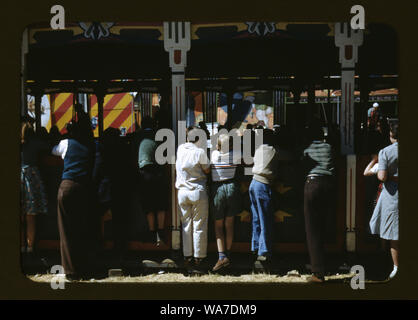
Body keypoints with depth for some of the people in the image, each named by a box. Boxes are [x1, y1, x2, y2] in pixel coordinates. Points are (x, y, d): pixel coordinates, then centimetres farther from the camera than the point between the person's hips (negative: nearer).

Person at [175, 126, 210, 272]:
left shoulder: (180, 149, 2)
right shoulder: (200, 152, -12)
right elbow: (207, 170, -3)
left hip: (182, 192, 4)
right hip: (198, 192, -4)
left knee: (186, 225, 10)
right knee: (199, 226, 2)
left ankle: (187, 258, 11)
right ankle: (198, 260, 4)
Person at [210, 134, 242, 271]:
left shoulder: (214, 154, -8)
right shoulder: (235, 154, -7)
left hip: (217, 189, -1)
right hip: (232, 187, 1)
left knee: (218, 225, 6)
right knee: (229, 224, 12)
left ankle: (222, 256, -9)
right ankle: (228, 254, 18)